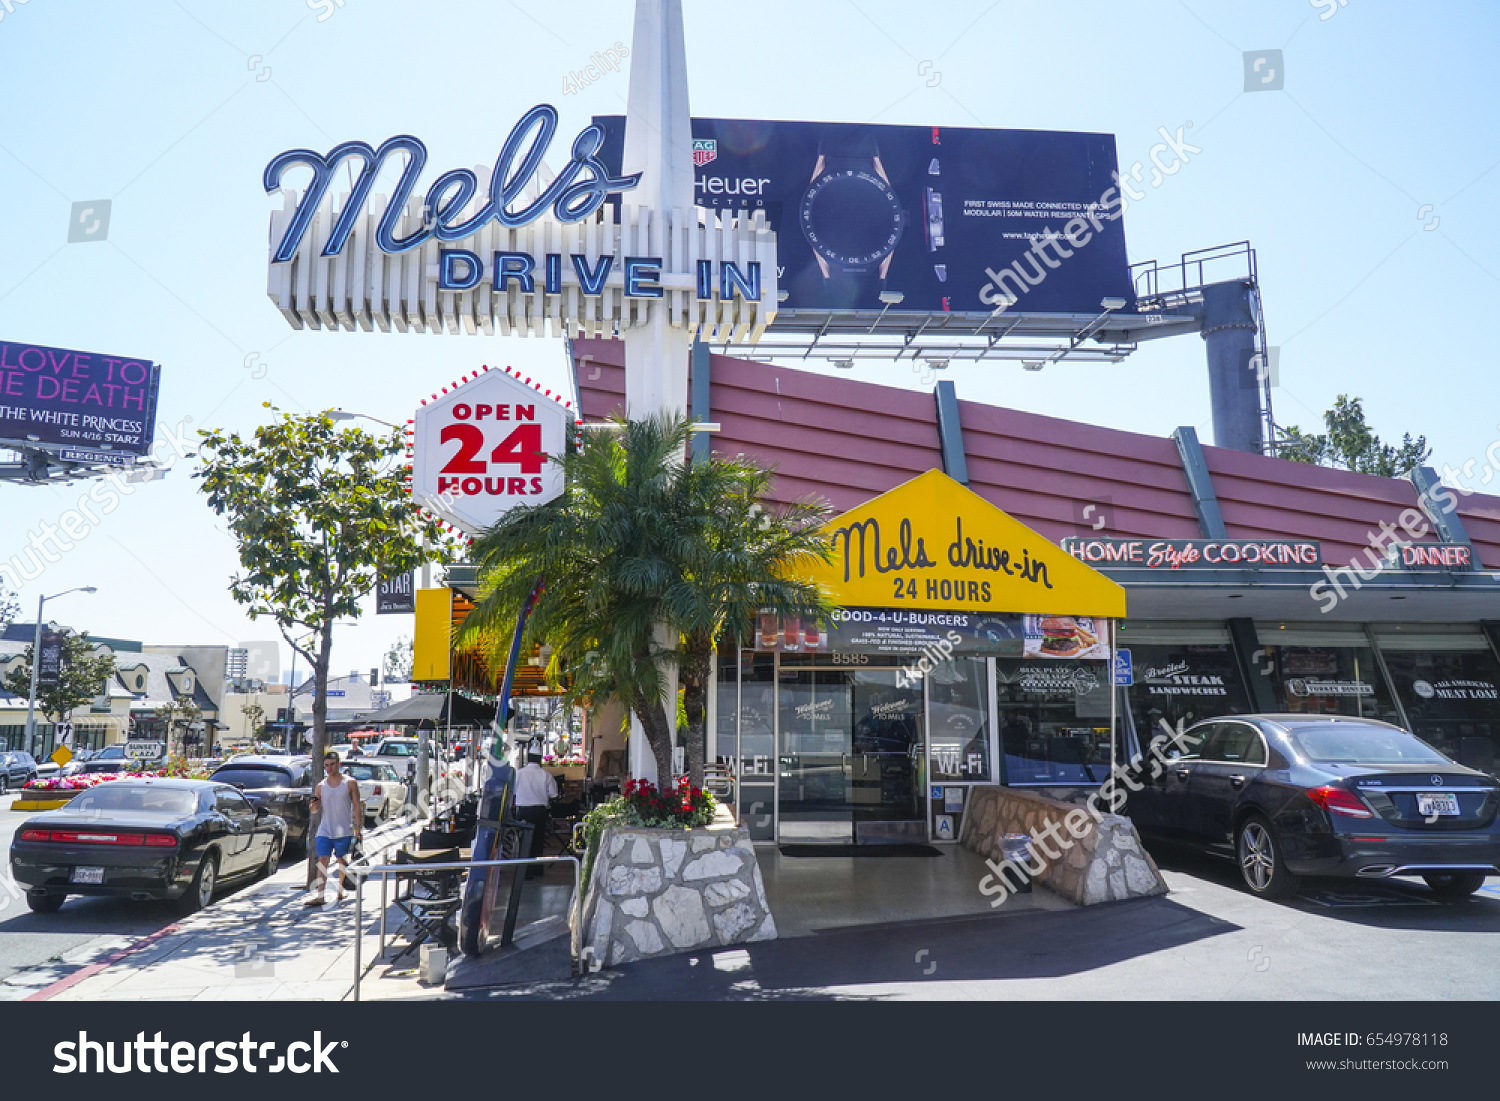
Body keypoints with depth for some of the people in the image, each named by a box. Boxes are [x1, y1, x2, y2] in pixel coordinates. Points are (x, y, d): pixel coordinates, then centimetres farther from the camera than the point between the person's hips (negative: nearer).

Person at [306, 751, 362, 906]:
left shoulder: (350, 783, 0)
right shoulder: (321, 786, 9)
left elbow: (357, 806, 1)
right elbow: (315, 809, 14)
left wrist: (358, 827, -5)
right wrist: (315, 805, -10)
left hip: (344, 831, -2)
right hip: (324, 831, 2)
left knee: (343, 862, 8)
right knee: (322, 861, -7)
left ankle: (340, 892, 23)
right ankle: (320, 896, -9)